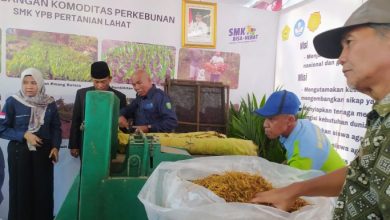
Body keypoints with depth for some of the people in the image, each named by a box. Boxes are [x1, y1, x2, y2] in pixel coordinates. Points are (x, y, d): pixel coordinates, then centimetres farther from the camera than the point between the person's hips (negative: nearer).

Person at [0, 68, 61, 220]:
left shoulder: (49, 103, 2)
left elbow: (56, 128, 7)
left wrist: (55, 147, -6)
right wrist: (24, 135, -15)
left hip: (43, 152, 2)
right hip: (19, 152, -2)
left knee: (43, 190, 5)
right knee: (20, 191, 4)